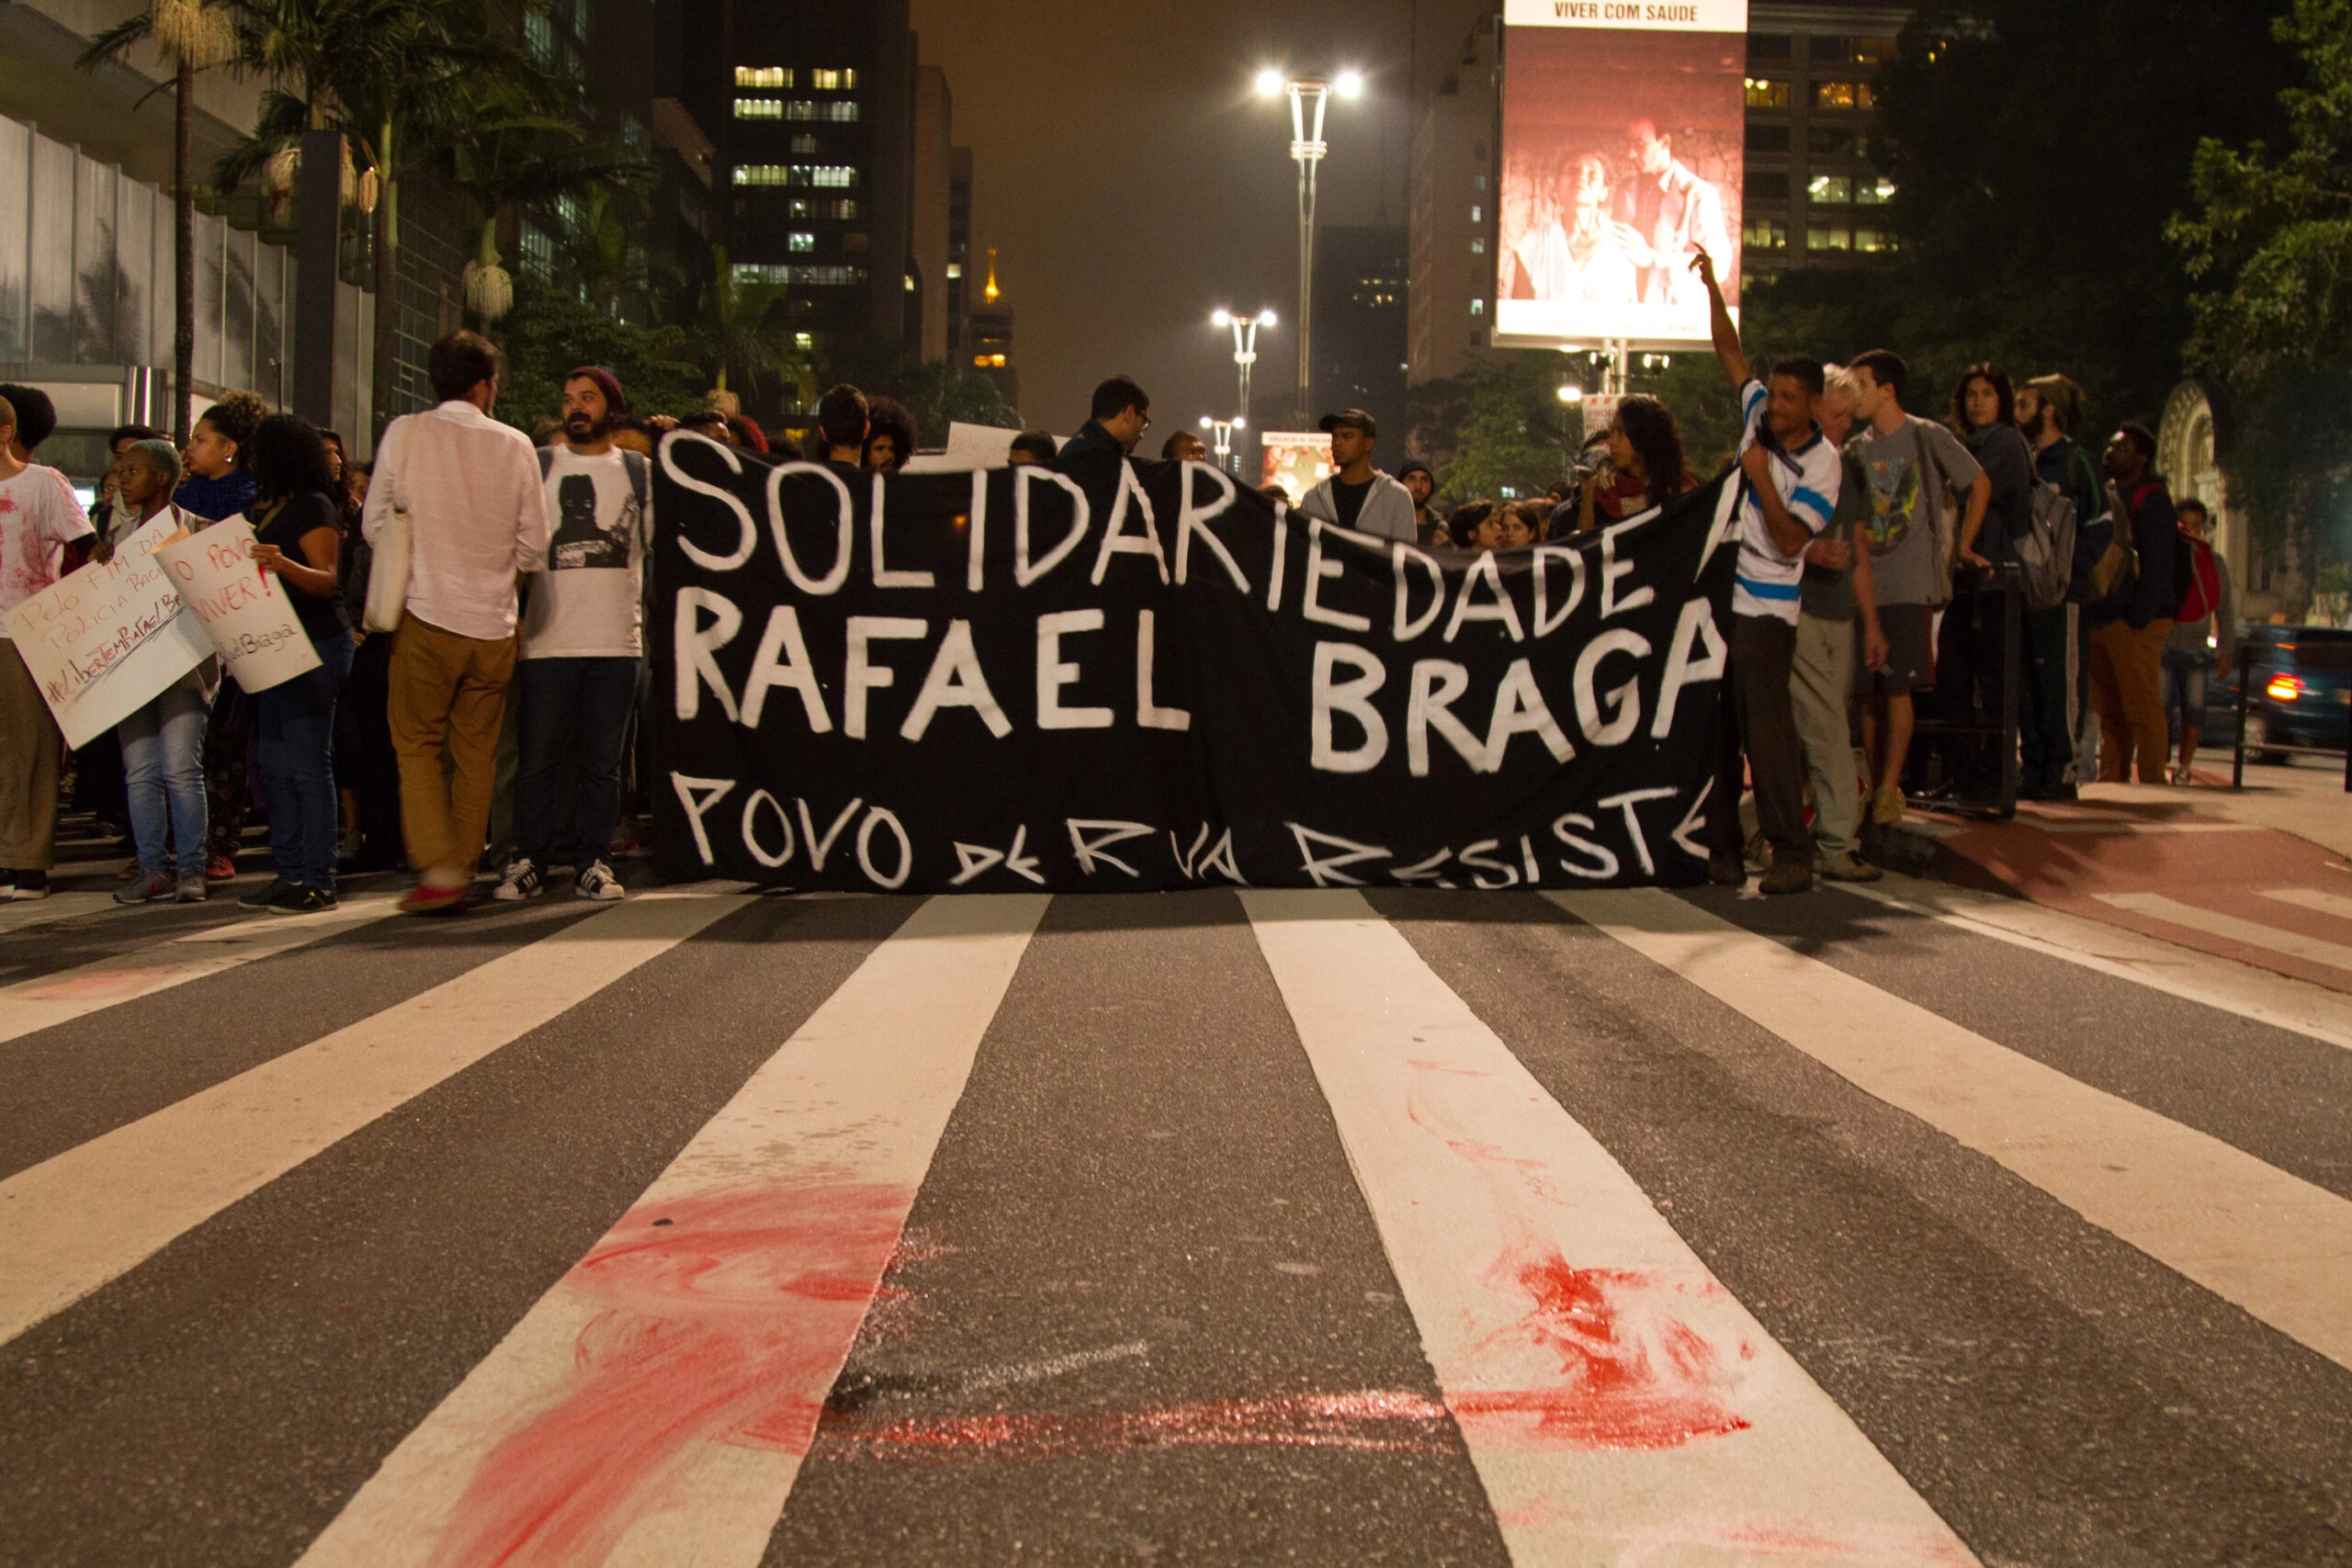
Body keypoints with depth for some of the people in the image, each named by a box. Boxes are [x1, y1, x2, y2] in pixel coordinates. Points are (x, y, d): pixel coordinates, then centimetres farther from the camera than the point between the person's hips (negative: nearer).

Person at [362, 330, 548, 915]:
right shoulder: (514, 445, 0)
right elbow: (534, 545, 3)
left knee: (417, 745, 7)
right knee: (476, 753, 11)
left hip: (428, 613, -1)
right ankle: (464, 871, 14)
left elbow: (375, 524, 1)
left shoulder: (405, 433, -3)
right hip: (494, 621, 2)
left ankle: (438, 870, -6)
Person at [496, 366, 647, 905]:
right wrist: (512, 618, 1)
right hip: (549, 637, -1)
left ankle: (592, 861, 12)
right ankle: (528, 861, 7)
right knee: (540, 757, -1)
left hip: (617, 638, 1)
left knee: (603, 761, 4)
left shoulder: (640, 473, 12)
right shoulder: (537, 469, 10)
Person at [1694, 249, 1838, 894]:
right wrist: (1711, 287, 5)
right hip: (1721, 593, 6)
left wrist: (1760, 476, -20)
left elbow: (1790, 542, -17)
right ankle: (1721, 847, 12)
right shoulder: (1759, 416, 6)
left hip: (1766, 607, -6)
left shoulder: (1822, 463, -10)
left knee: (1767, 725, -11)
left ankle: (1793, 853, -6)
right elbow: (1729, 351, 13)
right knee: (1715, 725, 6)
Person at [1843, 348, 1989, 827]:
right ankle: (1876, 788, 11)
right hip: (1862, 584, 5)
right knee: (1866, 690, 3)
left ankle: (1889, 789, -9)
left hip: (1909, 583, -5)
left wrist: (1962, 546, 5)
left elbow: (1980, 485, 7)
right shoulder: (1856, 450, 13)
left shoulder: (1928, 438, -1)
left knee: (1898, 686, -11)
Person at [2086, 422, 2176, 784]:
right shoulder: (2108, 495, 20)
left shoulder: (2151, 499, -5)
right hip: (2100, 619, 8)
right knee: (2110, 710, 9)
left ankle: (2152, 780, -5)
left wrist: (2139, 618, -21)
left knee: (2141, 708, -8)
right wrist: (2090, 617, 14)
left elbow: (2158, 564, -13)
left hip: (2136, 624, -8)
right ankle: (2111, 779, 13)